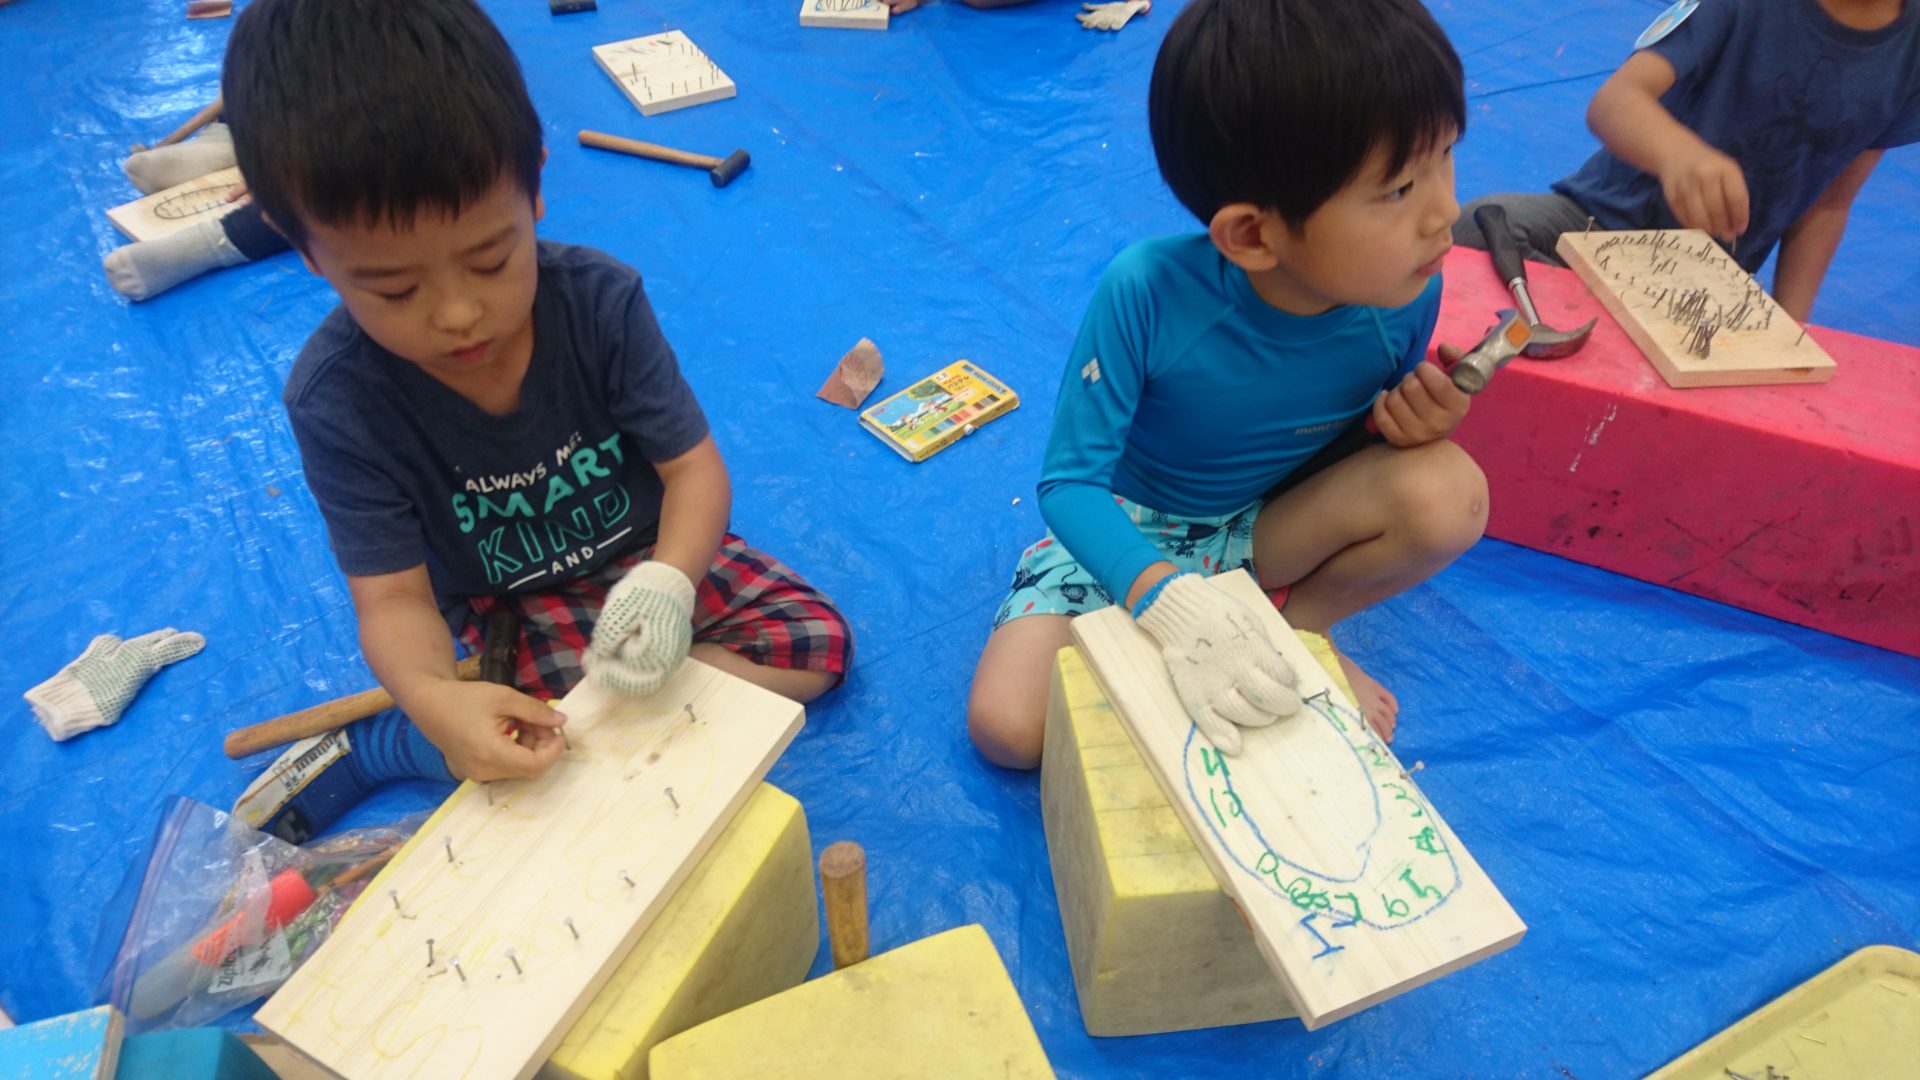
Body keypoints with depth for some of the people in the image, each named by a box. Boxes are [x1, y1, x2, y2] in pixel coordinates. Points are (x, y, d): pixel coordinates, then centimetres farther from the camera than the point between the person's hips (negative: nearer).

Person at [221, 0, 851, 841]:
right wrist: (434, 699, -45)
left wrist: (669, 578, -41)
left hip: (646, 553, 3)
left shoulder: (601, 300, -22)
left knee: (819, 647, -8)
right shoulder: (336, 398, -23)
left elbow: (693, 465, -19)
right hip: (508, 610, -3)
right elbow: (394, 596, -21)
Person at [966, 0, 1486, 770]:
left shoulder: (1404, 292, -20)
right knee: (1006, 726, -21)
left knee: (1448, 491, -26)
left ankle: (1298, 627, -1)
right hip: (1128, 533, -2)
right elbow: (1070, 481, -28)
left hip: (1274, 526, 3)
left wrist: (1411, 424, -25)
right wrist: (1171, 601, -46)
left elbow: (1368, 444, 0)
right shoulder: (1146, 292, -33)